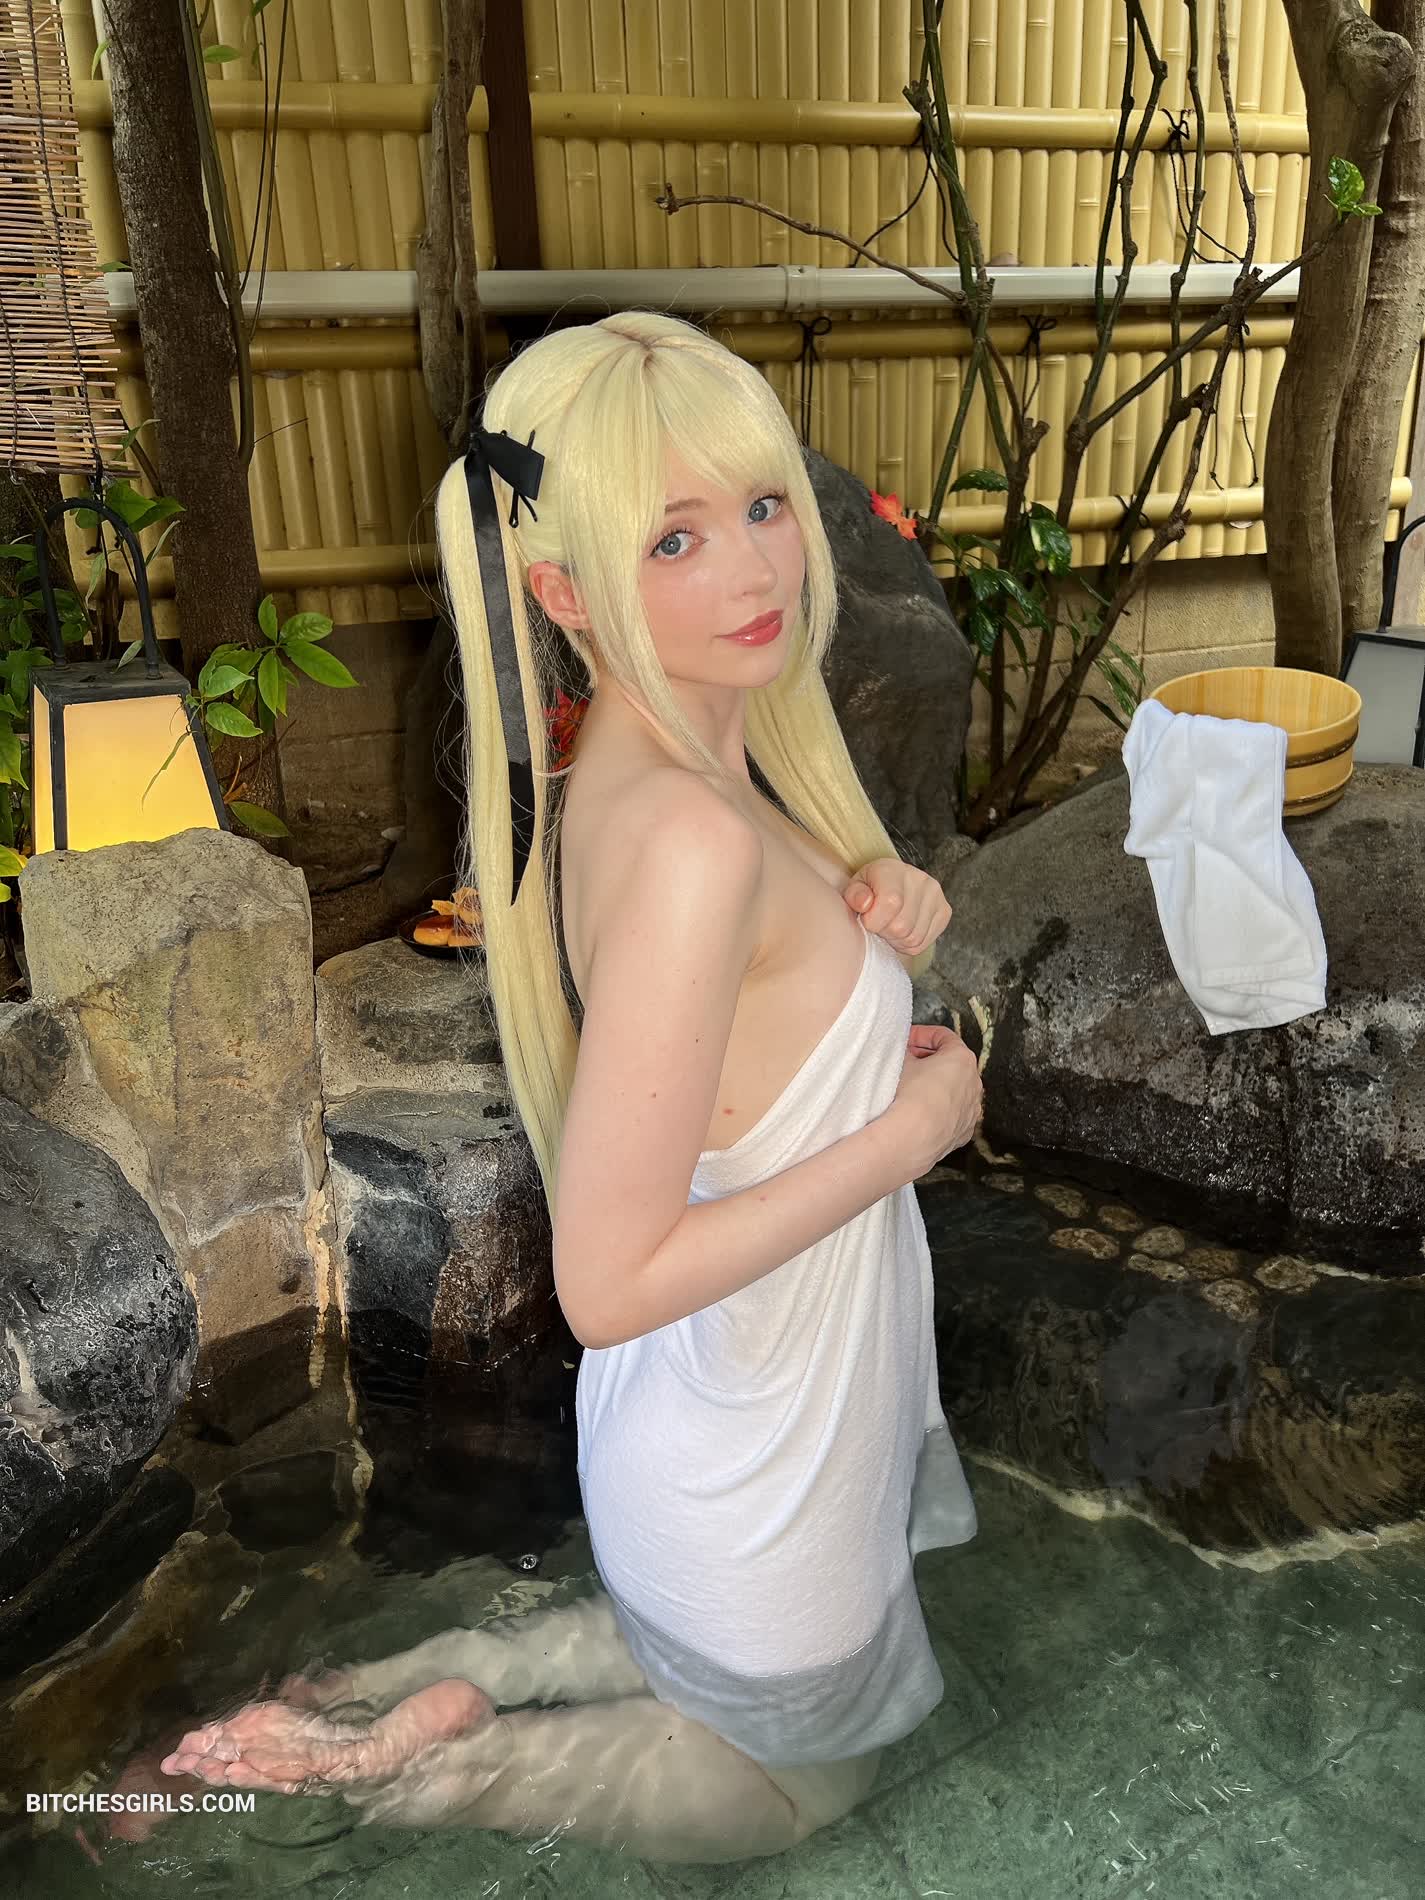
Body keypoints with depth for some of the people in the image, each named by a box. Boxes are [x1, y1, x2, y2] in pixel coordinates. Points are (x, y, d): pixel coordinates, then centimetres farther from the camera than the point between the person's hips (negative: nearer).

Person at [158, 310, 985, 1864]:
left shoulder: (624, 774, -7)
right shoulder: (692, 838, -35)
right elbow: (610, 1283, -33)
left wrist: (873, 920, -11)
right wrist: (919, 1120, -24)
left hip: (734, 1391, 8)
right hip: (754, 1462, -7)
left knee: (720, 1661, 36)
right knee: (799, 1776, 26)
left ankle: (407, 1692, 31)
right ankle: (382, 1760, 24)